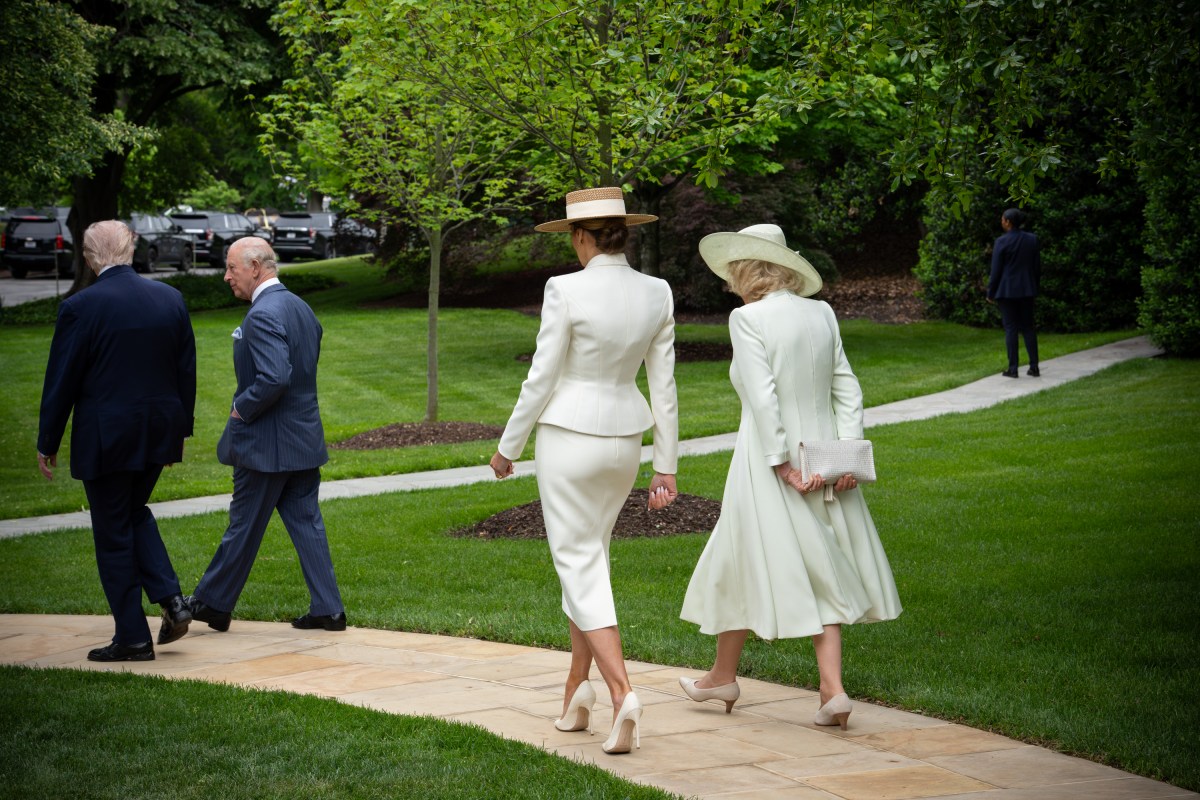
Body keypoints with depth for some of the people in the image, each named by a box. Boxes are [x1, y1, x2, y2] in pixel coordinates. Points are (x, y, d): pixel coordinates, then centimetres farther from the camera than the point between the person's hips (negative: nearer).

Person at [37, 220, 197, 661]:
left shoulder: (80, 307, -14)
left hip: (105, 438, -5)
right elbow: (186, 371, 8)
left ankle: (132, 637, 9)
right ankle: (171, 599, 9)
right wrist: (181, 428, 18)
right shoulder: (170, 298, 1)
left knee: (113, 534, 5)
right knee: (135, 513, 25)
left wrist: (48, 443, 2)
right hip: (159, 431, 5)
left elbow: (61, 381, -9)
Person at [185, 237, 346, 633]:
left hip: (267, 442, -9)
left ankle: (213, 603, 18)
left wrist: (242, 409, -15)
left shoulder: (263, 315, -20)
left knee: (244, 526, 4)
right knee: (305, 521, 10)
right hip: (304, 437, 9)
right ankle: (327, 609, 9)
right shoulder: (301, 307, 11)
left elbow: (274, 378, -30)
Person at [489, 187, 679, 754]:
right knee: (591, 555, 20)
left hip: (568, 435, -5)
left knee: (579, 564, -1)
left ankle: (621, 692, -17)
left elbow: (542, 378, -12)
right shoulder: (657, 294, 0)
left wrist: (508, 447, 1)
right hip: (624, 438, 6)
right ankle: (576, 690, 22)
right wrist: (666, 467, 9)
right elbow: (663, 386, 3)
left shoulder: (567, 290, -16)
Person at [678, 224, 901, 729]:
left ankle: (724, 675, 27)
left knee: (743, 561, 11)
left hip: (769, 461, -5)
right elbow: (847, 389, 3)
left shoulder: (747, 319, -12)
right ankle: (833, 690, 1)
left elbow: (762, 397, -19)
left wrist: (782, 465, -17)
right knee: (821, 571, 10)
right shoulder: (821, 314, 6)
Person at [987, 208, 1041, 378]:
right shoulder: (1032, 240, 3)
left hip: (1007, 291, -4)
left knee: (1010, 328, 0)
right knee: (1028, 328, 10)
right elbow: (1037, 268, 8)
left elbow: (996, 270, -9)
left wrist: (990, 293, 0)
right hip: (1027, 290, 4)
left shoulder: (1001, 242, -12)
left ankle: (1012, 368, 0)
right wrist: (1034, 287, 19)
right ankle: (1034, 367, 8)